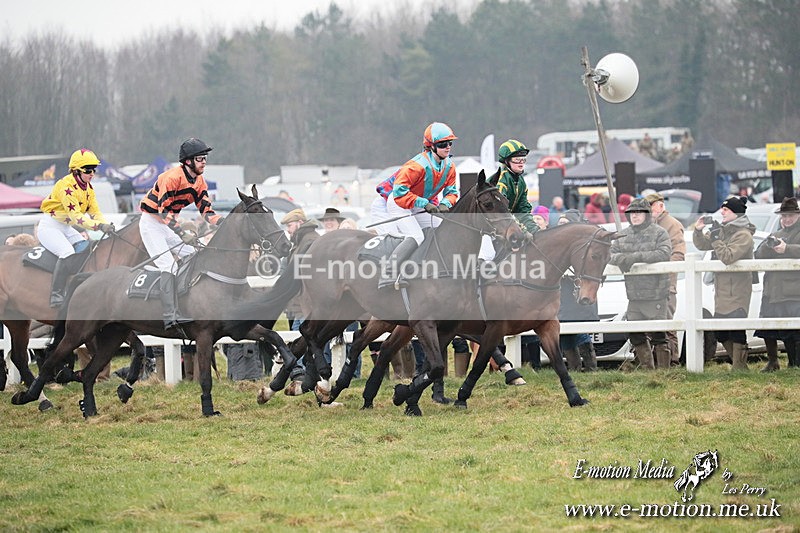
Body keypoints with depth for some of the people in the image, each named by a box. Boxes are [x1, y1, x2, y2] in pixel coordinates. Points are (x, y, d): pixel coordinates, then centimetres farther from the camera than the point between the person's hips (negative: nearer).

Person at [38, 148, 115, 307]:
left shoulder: (88, 187, 4)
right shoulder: (66, 185, -24)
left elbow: (94, 212, 1)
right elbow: (76, 216, -31)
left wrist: (107, 225, -19)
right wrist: (99, 226, -40)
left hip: (66, 228, 9)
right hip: (49, 227, -9)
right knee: (68, 253, -29)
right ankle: (56, 296, -29)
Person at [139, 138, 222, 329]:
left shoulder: (199, 181, 1)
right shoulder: (172, 177, -26)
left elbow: (206, 211, 3)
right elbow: (163, 210, -31)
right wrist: (183, 234, -38)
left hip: (170, 223, 9)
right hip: (152, 222, -9)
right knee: (169, 266, -20)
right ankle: (170, 317, -28)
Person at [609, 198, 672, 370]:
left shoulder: (659, 233, -4)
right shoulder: (623, 235, 14)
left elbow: (664, 253, -18)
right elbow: (610, 254, 11)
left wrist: (637, 257, -23)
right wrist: (621, 259, -13)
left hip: (655, 293, -6)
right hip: (634, 295, 6)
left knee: (658, 335, -6)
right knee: (636, 336, 9)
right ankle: (648, 369, 20)